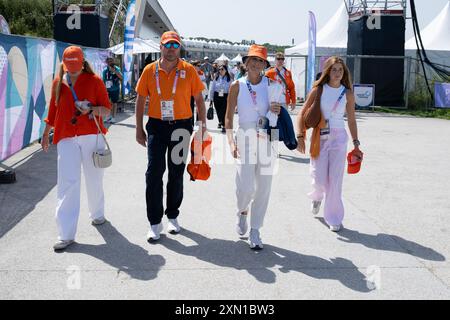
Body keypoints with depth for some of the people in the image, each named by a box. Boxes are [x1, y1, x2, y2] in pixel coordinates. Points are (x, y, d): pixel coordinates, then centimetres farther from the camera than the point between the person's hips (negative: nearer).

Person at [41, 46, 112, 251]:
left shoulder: (94, 80, 2)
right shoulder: (58, 82, 11)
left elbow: (107, 109, 1)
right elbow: (53, 109, 20)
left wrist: (92, 109, -19)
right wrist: (46, 133, 23)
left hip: (91, 135, -1)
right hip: (66, 138, 1)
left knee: (94, 180, 8)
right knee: (67, 182, -7)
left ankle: (97, 214, 36)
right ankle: (66, 234, -6)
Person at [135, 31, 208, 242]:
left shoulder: (189, 70, -1)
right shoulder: (150, 70, 1)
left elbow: (199, 100, 4)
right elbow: (141, 100, 6)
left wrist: (203, 125, 0)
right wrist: (139, 129, 4)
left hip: (181, 127, 0)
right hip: (156, 126, 0)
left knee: (176, 173, 11)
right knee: (154, 173, -4)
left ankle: (173, 217, 27)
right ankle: (155, 223, 5)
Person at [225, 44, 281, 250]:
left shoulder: (270, 84, 5)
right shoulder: (237, 86, 0)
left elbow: (280, 106, 17)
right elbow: (229, 117, 0)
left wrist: (278, 111, -7)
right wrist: (231, 142, -12)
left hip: (267, 139, 2)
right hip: (245, 138, -2)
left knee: (263, 188, 4)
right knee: (246, 187, -11)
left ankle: (255, 231, 19)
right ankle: (242, 212, 25)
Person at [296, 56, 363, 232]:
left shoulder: (348, 94, 3)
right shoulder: (318, 90, -1)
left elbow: (351, 120, 10)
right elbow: (302, 114, -1)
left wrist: (356, 145, 9)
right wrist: (300, 136, -13)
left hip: (338, 138, 1)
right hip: (319, 137, 0)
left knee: (335, 179, -2)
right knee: (319, 178, 0)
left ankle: (334, 218, 13)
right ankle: (317, 196, 38)